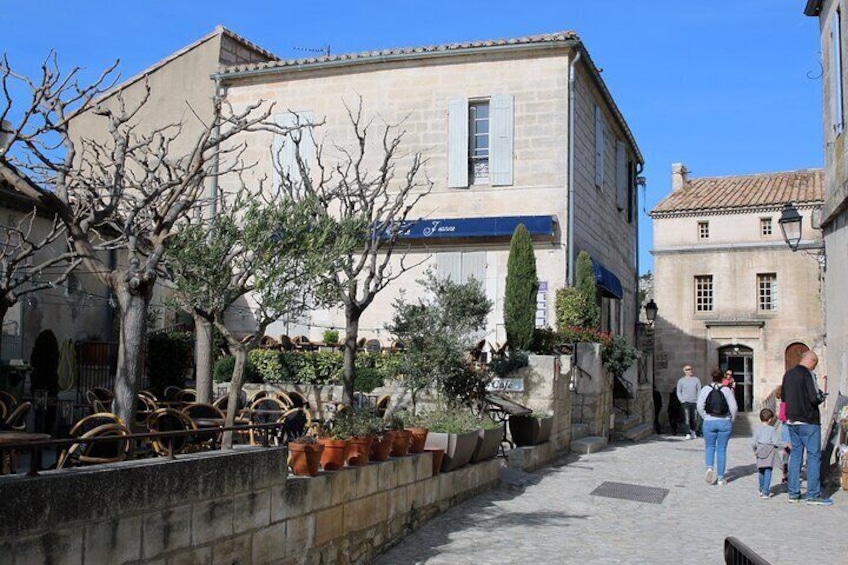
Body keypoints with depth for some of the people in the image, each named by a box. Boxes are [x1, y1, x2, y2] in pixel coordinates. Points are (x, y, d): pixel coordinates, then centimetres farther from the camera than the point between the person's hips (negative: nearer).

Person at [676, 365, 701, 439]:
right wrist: (682, 400, -4)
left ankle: (693, 431, 26)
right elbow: (678, 392, 9)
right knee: (687, 418, -10)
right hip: (685, 402, -1)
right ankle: (688, 434, -10)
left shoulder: (696, 379, 9)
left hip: (695, 402, 1)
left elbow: (699, 390, 8)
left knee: (694, 418, 4)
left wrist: (698, 401, -2)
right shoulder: (681, 381, 7)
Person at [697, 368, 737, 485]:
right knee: (721, 449, 7)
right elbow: (733, 407, -8)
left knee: (709, 447, 14)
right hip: (724, 422, 0)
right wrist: (731, 420, 6)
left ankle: (709, 467, -13)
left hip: (709, 422, 0)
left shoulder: (705, 389, -3)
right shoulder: (726, 390, -4)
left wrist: (706, 417, 5)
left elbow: (700, 406, -8)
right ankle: (721, 478, 10)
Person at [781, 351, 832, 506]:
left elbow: (783, 396, 18)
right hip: (808, 422, -7)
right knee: (814, 456, -1)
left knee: (795, 454, 12)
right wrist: (821, 396, -1)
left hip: (791, 421, 7)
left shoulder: (788, 374, 10)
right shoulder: (808, 374, -14)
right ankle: (813, 495, 0)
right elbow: (815, 398, -21)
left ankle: (793, 493, 13)